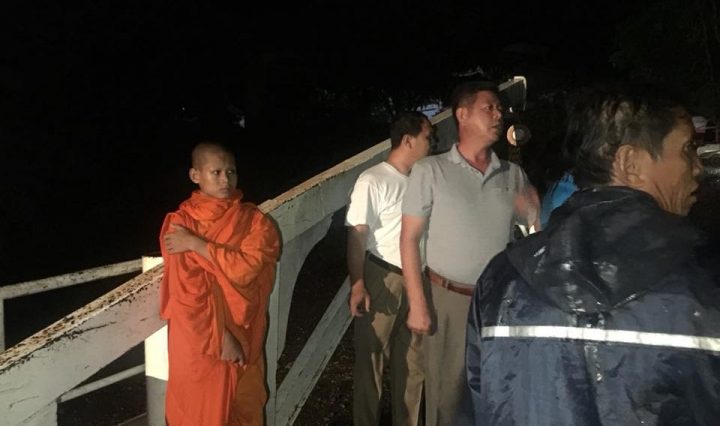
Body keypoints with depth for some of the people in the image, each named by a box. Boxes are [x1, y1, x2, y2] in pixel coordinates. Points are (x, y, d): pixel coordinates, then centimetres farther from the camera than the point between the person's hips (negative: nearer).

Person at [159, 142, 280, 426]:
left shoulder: (253, 220, -2)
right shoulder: (180, 223, -9)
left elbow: (249, 266, -19)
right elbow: (188, 291, -13)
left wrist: (196, 244, -20)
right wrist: (221, 336, -16)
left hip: (245, 339, 3)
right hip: (199, 342, -2)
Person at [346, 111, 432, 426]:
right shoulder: (373, 181, -10)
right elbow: (357, 234, -14)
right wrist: (357, 284, -21)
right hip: (382, 279, -6)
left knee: (412, 361, 15)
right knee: (371, 358, 5)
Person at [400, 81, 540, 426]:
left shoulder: (514, 175, 4)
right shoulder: (430, 171, -5)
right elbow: (410, 238, -6)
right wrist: (417, 303, -10)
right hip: (448, 299, -3)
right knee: (446, 394, 9)